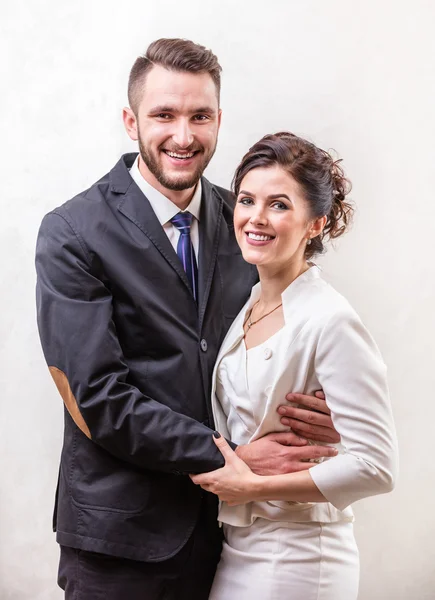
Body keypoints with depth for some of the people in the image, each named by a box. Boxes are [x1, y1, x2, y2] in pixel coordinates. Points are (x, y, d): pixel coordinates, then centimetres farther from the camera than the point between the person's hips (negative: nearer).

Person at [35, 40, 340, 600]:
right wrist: (230, 458, -17)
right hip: (122, 533, -4)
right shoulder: (71, 234, -12)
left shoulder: (243, 219, 2)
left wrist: (316, 408, -10)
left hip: (223, 522, 4)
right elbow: (101, 399, -16)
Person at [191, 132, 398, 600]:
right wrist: (215, 472, 2)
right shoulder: (247, 310, 5)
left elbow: (373, 467, -22)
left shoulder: (331, 322, -18)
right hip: (236, 549, 7)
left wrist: (253, 486, -17)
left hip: (294, 561, -7)